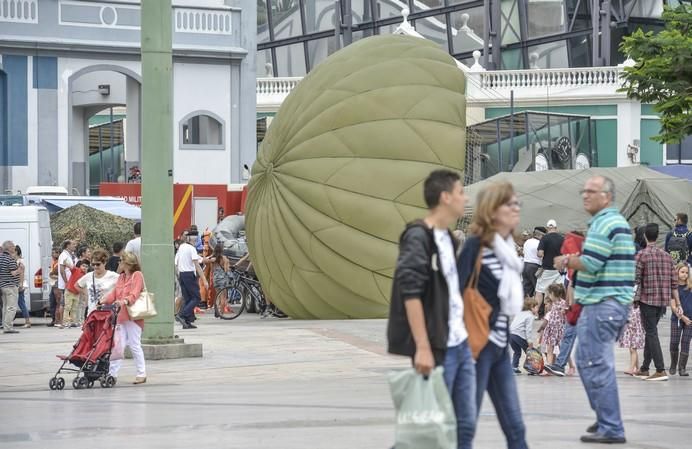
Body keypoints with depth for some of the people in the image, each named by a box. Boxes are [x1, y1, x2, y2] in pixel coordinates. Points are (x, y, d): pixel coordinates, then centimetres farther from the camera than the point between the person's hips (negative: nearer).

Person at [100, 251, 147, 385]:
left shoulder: (137, 275, -3)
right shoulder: (121, 277, 20)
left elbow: (135, 294, -17)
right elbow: (114, 293, 9)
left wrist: (125, 301, -34)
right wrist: (103, 301, -8)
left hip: (133, 316, -7)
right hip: (121, 316, 7)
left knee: (134, 345, -4)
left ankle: (142, 374, 4)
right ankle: (112, 373, 4)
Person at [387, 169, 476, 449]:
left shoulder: (448, 239, 15)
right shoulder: (418, 237, -11)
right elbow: (410, 293, -17)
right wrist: (423, 348, -21)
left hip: (461, 345, 8)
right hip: (437, 349, -8)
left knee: (466, 422, 8)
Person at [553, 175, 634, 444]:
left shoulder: (604, 223, -14)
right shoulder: (618, 221, 20)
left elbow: (590, 263, -21)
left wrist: (566, 261, -4)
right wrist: (573, 261, 9)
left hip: (602, 304, -11)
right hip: (616, 301, 11)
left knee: (595, 364, -9)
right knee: (588, 360, 19)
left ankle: (611, 429, -9)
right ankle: (606, 418, 24)